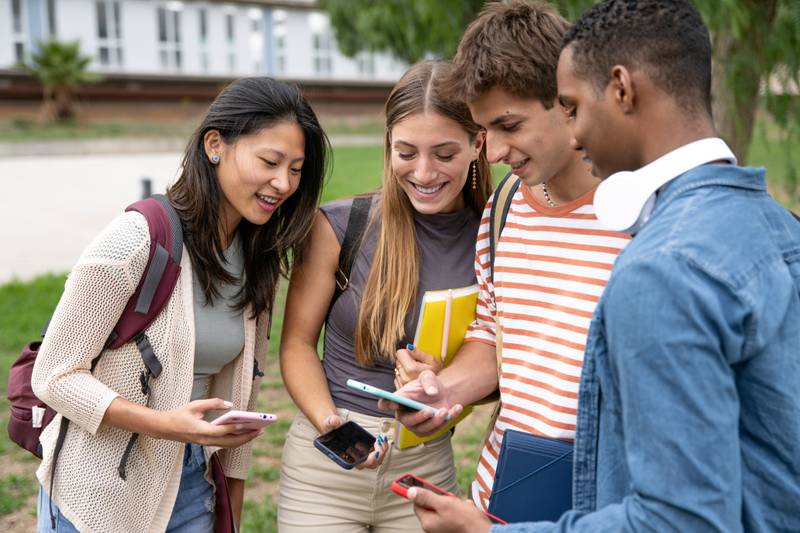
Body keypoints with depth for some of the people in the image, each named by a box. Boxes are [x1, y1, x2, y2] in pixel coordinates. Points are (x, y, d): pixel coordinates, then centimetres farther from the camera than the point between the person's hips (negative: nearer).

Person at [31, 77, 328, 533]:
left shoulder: (260, 257, -1)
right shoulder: (138, 239, -20)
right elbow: (56, 377, -16)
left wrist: (234, 485, 10)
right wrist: (163, 424, -27)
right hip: (98, 495, -5)